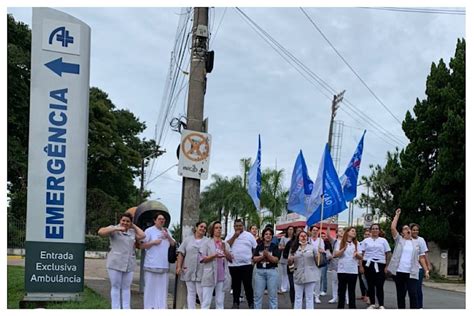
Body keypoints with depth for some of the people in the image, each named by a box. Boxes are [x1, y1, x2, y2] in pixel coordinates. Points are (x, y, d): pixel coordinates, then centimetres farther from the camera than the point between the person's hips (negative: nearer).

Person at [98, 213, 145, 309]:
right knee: (115, 287, 0)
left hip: (129, 264, 4)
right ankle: (116, 309, 5)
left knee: (126, 288, 7)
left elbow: (142, 236, -1)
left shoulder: (132, 231, 14)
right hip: (115, 263, -4)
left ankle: (126, 309, 11)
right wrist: (116, 228, -18)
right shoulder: (114, 229, 2)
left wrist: (134, 226, 8)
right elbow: (100, 232, -14)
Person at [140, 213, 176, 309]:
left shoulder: (166, 231, 16)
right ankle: (149, 307, 4)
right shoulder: (149, 230, -2)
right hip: (152, 264, -5)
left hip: (164, 265, 5)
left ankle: (161, 306, 11)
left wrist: (168, 237, -4)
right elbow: (141, 246, -5)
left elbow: (173, 244, 12)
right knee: (150, 287, -2)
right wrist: (153, 242, -15)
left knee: (162, 287, 6)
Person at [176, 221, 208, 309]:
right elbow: (181, 254, 7)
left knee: (201, 293, -4)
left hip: (201, 271, -2)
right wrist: (179, 266, -1)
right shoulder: (188, 240, 9)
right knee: (191, 292, 7)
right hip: (189, 271, 2)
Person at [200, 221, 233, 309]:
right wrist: (215, 256, -19)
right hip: (210, 276, -4)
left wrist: (224, 250, -8)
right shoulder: (206, 242, 1)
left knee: (220, 302, 6)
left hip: (222, 276, 4)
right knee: (206, 302, -6)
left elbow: (231, 259, 8)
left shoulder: (225, 244, 14)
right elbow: (202, 259, -6)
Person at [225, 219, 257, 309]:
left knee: (248, 285, -1)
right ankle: (236, 302, 23)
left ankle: (251, 303, 8)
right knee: (235, 285, 11)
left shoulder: (249, 235, 5)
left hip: (246, 264, -2)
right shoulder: (230, 236, 8)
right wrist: (234, 236, -11)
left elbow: (255, 248, 8)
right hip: (233, 265, 2)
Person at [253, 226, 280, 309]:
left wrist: (267, 254, -19)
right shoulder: (259, 246, 9)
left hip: (272, 271, -2)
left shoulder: (274, 246, 3)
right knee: (258, 294, 4)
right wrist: (262, 256, -13)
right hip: (260, 271, 2)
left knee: (272, 294, 2)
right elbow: (254, 259, 1)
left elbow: (276, 260, -7)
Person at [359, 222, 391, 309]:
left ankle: (381, 305, 1)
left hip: (380, 265, -1)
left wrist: (386, 266, 0)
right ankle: (372, 304, 14)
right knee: (370, 285, 6)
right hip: (368, 264, 1)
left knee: (379, 285, -5)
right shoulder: (366, 241, 8)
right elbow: (361, 254, 5)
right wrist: (361, 266, -2)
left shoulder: (383, 240, 7)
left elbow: (387, 254, 6)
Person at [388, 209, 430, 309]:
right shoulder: (399, 240, 8)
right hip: (398, 272, 0)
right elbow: (392, 227, -4)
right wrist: (397, 215, 2)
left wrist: (426, 270, 6)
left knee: (413, 294, -8)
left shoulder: (416, 243, 11)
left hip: (411, 273, 0)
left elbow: (421, 258, 12)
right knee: (400, 294, 8)